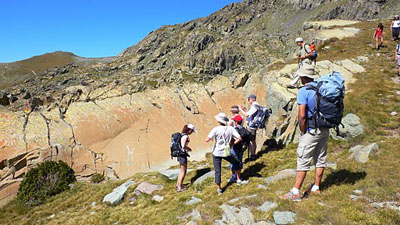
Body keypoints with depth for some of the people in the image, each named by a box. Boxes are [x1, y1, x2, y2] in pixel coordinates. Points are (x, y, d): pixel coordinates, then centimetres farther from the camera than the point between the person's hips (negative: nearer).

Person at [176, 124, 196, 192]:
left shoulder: (182, 135, 10)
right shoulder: (185, 136, -17)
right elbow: (183, 146, -25)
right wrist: (188, 149, -7)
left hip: (179, 154, 9)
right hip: (183, 155, -9)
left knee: (182, 170, 22)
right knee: (183, 171, 2)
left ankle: (178, 184, 32)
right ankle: (179, 187, 8)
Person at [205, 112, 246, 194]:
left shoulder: (216, 129, -15)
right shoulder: (230, 129, -6)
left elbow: (207, 140, -22)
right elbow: (239, 139, -8)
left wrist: (210, 137, 1)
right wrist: (232, 144, 5)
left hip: (217, 153, -2)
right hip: (226, 153, 2)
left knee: (217, 171, 8)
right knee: (236, 163, 28)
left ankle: (219, 189, 15)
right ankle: (239, 179, 32)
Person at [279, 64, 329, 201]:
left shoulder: (303, 91, -14)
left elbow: (302, 116, -21)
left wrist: (303, 132, -9)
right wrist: (326, 125, 16)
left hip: (311, 130, -7)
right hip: (325, 129, 8)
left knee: (303, 161, -4)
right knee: (321, 158, 15)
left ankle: (296, 192, 1)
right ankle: (316, 188, 26)